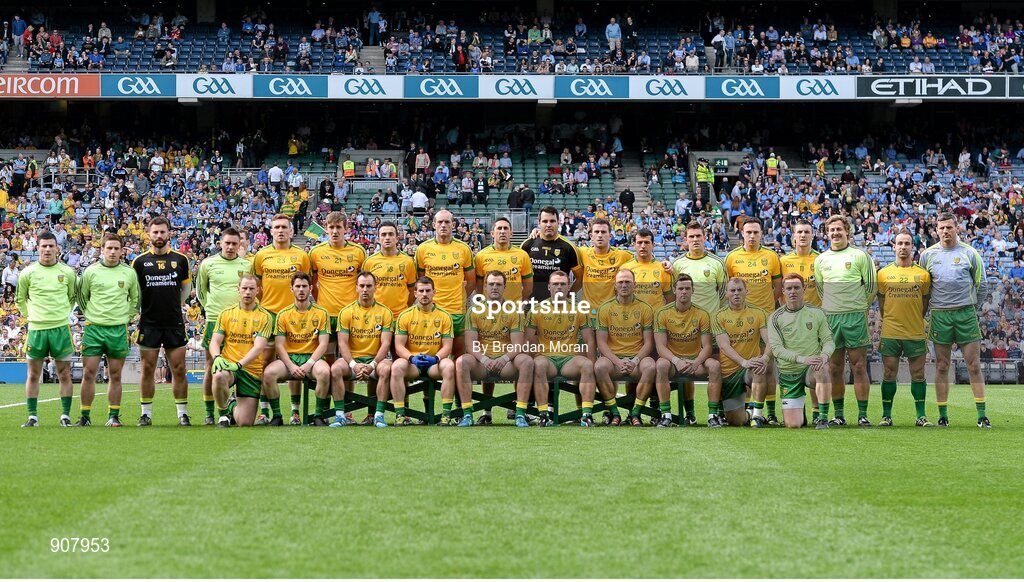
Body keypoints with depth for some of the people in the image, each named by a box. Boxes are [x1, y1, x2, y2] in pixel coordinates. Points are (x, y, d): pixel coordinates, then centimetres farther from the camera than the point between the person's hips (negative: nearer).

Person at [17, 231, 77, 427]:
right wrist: (30, 315, 9)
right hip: (35, 329, 0)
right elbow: (20, 299, 14)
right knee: (33, 374, 3)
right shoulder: (28, 273, 1)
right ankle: (32, 417, 8)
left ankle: (65, 416, 7)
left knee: (64, 375, 2)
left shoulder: (68, 273, 3)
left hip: (61, 328, 0)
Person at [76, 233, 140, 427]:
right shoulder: (91, 271, 2)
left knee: (115, 376, 4)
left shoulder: (129, 273, 5)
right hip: (94, 329, 0)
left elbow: (135, 298, 17)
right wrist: (90, 314, 11)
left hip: (118, 329, 1)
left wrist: (126, 316, 10)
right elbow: (81, 295, 14)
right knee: (88, 374, -2)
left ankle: (114, 416, 10)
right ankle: (85, 416, 4)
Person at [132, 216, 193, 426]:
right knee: (147, 369, 2)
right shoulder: (140, 261, 2)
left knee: (179, 370, 1)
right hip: (149, 323, -1)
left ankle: (182, 413, 7)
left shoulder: (180, 260, 5)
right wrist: (145, 307, 4)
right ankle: (146, 413, 10)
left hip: (175, 324, 1)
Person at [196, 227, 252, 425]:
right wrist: (211, 307, 10)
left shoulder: (247, 265, 6)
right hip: (214, 320, -1)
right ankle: (209, 413, 7)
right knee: (212, 368, 1)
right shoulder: (208, 264, 3)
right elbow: (200, 290, 15)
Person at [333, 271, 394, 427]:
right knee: (335, 369, -30)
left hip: (376, 358, -1)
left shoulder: (385, 312, 2)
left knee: (386, 369, -34)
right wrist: (354, 365, -19)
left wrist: (373, 365, -19)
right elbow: (342, 343, -2)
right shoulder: (346, 312, 4)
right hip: (352, 358, 1)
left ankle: (379, 415, -28)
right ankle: (340, 415, -26)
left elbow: (385, 343, -4)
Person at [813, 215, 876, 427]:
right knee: (835, 368, 4)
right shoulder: (820, 260, 11)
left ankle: (863, 414, -4)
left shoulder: (860, 256, 2)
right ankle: (838, 414, 11)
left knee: (859, 366, -5)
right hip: (830, 318, 3)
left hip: (856, 317, -3)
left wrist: (860, 308, 8)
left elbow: (871, 286, 5)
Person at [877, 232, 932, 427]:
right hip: (890, 333, 0)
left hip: (916, 333, 0)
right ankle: (886, 415, 8)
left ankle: (921, 416, 8)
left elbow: (925, 303, 11)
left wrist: (915, 321, 7)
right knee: (889, 374, 2)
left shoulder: (923, 274, 5)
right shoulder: (884, 274, 5)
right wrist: (888, 323, 8)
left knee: (918, 374, 2)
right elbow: (881, 304, 11)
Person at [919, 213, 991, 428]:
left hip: (966, 314, -1)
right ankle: (943, 416, 9)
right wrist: (929, 307, 10)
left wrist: (972, 308, 12)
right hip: (940, 315, 1)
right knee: (941, 367, 4)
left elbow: (982, 285, 9)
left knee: (974, 366, -2)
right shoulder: (928, 255, 6)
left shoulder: (969, 253, 3)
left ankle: (982, 416, 0)